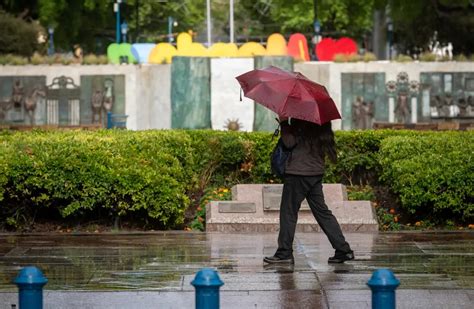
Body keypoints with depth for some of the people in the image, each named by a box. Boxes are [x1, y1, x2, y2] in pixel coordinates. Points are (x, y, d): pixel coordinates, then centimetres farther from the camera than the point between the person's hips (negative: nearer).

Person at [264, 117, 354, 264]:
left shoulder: (300, 121, -16)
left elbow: (290, 141, -20)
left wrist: (283, 122, -7)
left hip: (297, 172, -8)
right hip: (316, 172, 8)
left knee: (288, 212, 1)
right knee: (322, 211, 11)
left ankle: (284, 253, 4)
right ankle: (343, 249, 8)